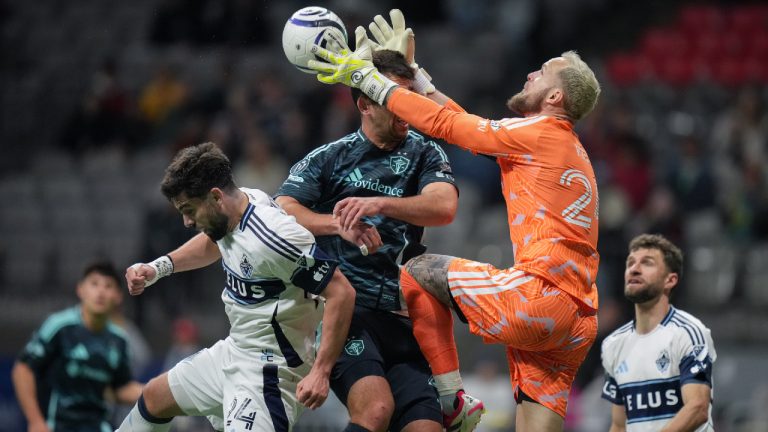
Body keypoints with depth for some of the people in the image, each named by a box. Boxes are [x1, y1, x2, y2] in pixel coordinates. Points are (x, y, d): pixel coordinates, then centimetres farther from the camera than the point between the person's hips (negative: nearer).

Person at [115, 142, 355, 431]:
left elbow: (342, 293, -27)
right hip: (233, 352, 10)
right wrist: (158, 268, 13)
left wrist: (321, 372, -29)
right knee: (154, 398, 26)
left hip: (267, 371, -10)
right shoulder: (237, 206, -2)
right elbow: (213, 243, 25)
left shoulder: (272, 237, -29)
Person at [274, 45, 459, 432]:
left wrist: (380, 204, -23)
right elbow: (281, 211, -6)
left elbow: (443, 207, -8)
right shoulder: (328, 158, 8)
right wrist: (340, 224, -22)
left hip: (401, 321, 3)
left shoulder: (424, 154, 12)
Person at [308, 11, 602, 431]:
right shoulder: (569, 149, 23)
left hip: (540, 295, -9)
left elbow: (444, 123, 1)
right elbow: (467, 124, 29)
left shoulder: (540, 133, -2)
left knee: (418, 273, 6)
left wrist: (363, 76, 8)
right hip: (577, 323, 9)